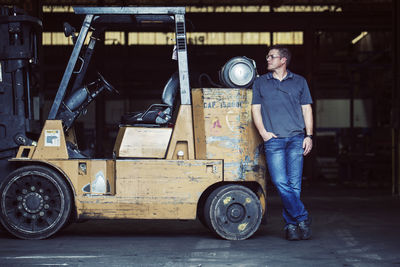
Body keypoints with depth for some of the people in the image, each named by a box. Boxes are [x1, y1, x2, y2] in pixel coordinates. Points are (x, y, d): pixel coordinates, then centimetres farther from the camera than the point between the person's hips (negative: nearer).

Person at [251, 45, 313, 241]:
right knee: (280, 182, -13)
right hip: (273, 140, 0)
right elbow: (256, 109, 12)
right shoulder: (260, 83, 15)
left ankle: (291, 224, 6)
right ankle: (302, 218, -5)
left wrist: (309, 136, 2)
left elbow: (306, 109, 12)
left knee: (294, 184, -3)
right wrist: (263, 132, -2)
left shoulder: (299, 82, 14)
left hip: (296, 139, 0)